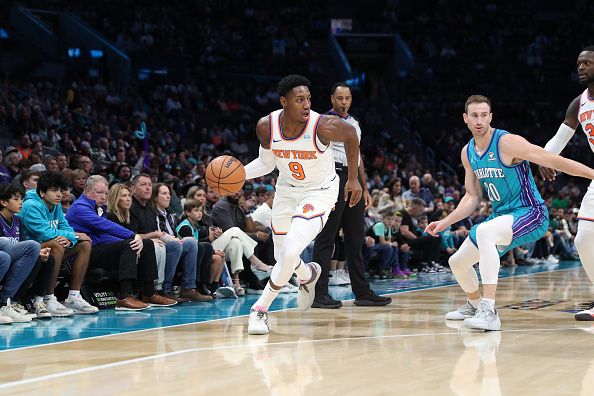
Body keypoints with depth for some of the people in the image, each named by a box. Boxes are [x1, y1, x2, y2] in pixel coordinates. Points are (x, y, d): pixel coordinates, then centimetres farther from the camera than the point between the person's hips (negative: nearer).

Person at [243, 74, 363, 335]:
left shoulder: (323, 126, -29)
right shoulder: (266, 127, -18)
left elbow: (351, 135, -6)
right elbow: (267, 163, 1)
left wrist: (353, 179, -2)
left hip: (319, 192, -4)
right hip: (287, 189, 4)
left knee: (290, 253, -21)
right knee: (282, 257, 14)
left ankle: (260, 308, -3)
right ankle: (308, 274, 51)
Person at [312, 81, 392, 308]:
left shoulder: (354, 124, 19)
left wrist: (365, 189, 19)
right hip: (334, 178, -8)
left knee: (355, 240, 10)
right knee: (326, 238, -8)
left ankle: (362, 293, 16)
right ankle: (319, 294, -7)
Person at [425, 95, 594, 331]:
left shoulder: (507, 143, -18)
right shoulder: (468, 153, 5)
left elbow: (555, 161, -21)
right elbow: (473, 197, 14)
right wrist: (446, 222, 4)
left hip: (531, 214, -8)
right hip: (502, 216, 8)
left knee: (484, 231, -37)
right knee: (457, 262, 13)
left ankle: (489, 312, -41)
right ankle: (474, 304, 45)